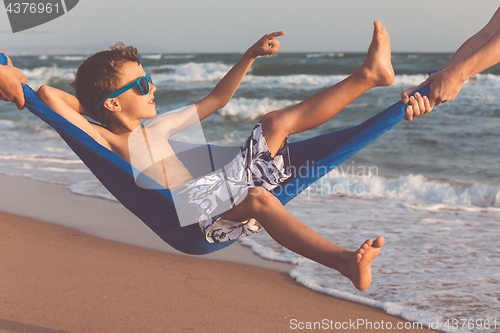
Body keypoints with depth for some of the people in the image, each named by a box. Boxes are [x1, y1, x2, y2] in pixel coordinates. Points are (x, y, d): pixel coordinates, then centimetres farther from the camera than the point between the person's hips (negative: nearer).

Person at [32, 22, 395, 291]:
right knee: (259, 198, -40)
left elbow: (216, 99, 31)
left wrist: (250, 56, 26)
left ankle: (368, 75, 10)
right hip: (197, 220, -9)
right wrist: (96, 107, 4)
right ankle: (344, 260, -56)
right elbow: (48, 95, -13)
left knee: (276, 122, 8)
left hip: (226, 196, 9)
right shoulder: (108, 141, -2)